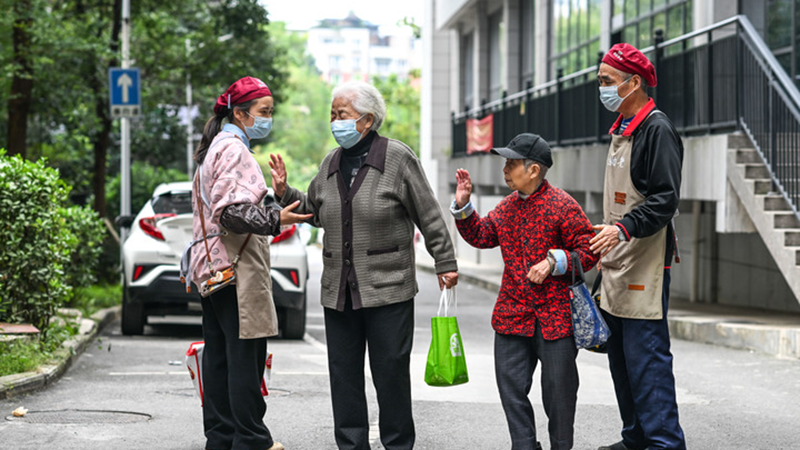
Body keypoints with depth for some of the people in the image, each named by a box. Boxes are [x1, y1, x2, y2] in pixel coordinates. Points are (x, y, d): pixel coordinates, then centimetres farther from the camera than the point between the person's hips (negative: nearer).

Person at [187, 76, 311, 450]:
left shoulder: (214, 149, 21)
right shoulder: (233, 149, -12)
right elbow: (232, 212, -21)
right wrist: (276, 220, -28)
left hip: (213, 266, 11)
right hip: (236, 266, -11)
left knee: (219, 354, 10)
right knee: (245, 354, -7)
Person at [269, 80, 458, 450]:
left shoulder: (398, 158, -5)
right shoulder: (331, 163, 12)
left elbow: (430, 218, -3)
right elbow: (314, 211, 23)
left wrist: (445, 263, -3)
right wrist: (284, 193, 8)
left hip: (387, 290, -5)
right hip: (338, 291, 6)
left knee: (391, 372, 0)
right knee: (344, 374, 8)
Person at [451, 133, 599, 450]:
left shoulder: (562, 205, -9)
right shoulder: (507, 206, 11)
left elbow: (588, 252, -9)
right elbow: (481, 235, 17)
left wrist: (553, 262, -21)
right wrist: (463, 205, 5)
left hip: (555, 317, -6)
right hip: (512, 316, 6)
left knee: (557, 389, 2)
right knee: (511, 386, 5)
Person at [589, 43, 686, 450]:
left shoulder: (657, 130, -11)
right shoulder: (620, 130, 18)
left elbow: (665, 200, -18)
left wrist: (623, 229, -28)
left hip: (645, 268, -10)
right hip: (617, 265, 10)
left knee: (646, 357, -11)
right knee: (621, 357, 13)